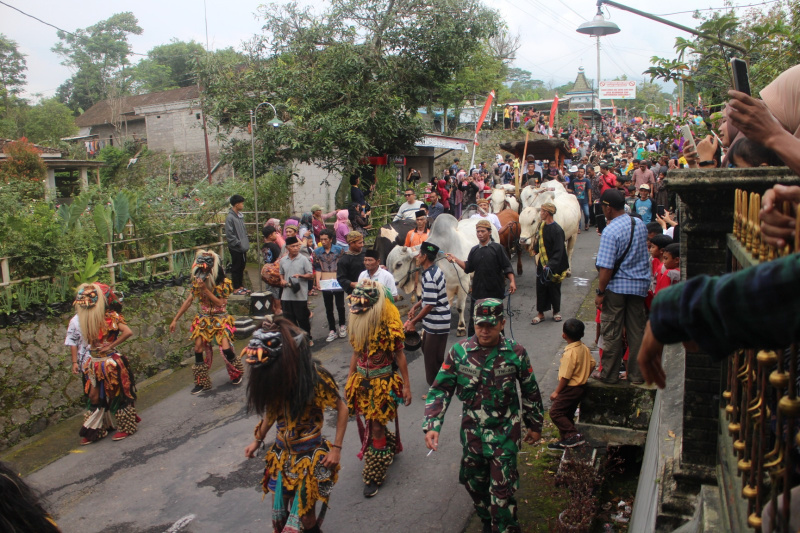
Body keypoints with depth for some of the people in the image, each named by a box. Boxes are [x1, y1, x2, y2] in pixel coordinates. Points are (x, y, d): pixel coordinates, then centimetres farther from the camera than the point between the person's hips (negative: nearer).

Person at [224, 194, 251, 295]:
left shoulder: (240, 215, 10)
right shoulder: (230, 217, -16)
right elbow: (229, 234, -18)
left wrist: (246, 242, 11)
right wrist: (238, 243, -16)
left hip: (242, 248, 8)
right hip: (235, 248, -8)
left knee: (242, 266, 15)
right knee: (236, 268, 1)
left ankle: (240, 286, 25)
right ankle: (236, 289, 9)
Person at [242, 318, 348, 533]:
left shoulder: (314, 375, -21)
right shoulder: (272, 377, -7)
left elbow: (341, 408, -10)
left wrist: (336, 448, -11)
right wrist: (257, 440, 14)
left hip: (310, 454, -5)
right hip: (281, 452, 5)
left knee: (305, 514, 1)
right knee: (280, 511, 9)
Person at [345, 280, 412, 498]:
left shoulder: (389, 325, -18)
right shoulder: (357, 321, 0)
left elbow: (399, 356, -12)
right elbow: (356, 352, 10)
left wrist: (406, 385, -9)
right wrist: (350, 380, 14)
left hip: (383, 383, -6)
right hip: (362, 381, 6)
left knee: (376, 428, 0)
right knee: (366, 424, 13)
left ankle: (374, 476, 16)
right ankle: (390, 446, 42)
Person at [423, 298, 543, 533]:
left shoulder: (516, 353, -11)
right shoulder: (459, 352, -10)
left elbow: (530, 391, 3)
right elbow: (440, 389, -8)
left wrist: (535, 425, 12)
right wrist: (431, 425, -18)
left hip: (505, 432, -2)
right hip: (472, 432, 3)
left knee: (502, 489, -3)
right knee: (473, 481, 18)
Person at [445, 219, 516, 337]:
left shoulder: (497, 248, -5)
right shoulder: (474, 250, 9)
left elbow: (507, 267, -6)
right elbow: (468, 268, 11)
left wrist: (512, 281, -19)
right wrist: (455, 259, 2)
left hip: (495, 291, -4)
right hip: (477, 291, 4)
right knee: (474, 320, 7)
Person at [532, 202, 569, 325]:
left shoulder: (557, 230, -19)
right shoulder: (542, 226, 3)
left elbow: (559, 252, -23)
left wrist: (550, 265, -31)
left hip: (553, 266, -6)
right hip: (542, 264, 6)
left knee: (554, 289, 9)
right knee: (540, 288, 8)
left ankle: (556, 311, 28)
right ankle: (541, 313, 18)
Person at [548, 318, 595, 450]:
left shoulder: (569, 353, -25)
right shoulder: (584, 348, 0)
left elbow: (565, 376, -22)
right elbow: (592, 364, 9)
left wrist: (556, 392, -12)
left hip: (570, 388, -9)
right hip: (581, 386, 9)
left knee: (555, 412, -2)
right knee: (567, 414, 17)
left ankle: (574, 435, -4)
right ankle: (566, 440, 24)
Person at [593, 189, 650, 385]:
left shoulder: (610, 231, -19)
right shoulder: (640, 224, 3)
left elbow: (606, 267, -21)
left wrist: (600, 292, -13)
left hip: (616, 287, -6)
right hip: (639, 284, 6)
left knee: (612, 332, 5)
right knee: (637, 331, 12)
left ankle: (610, 374, 15)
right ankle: (636, 374, 20)